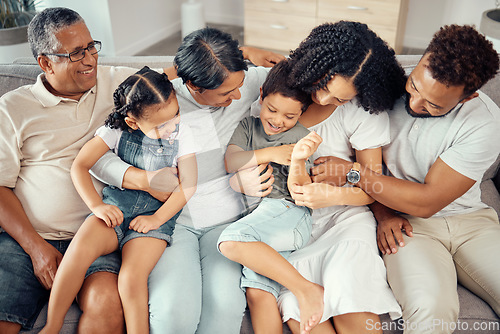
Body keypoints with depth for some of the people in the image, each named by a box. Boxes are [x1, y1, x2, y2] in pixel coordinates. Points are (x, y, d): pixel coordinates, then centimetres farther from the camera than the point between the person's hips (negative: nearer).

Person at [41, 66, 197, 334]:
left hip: (157, 211, -1)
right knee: (81, 247, -27)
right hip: (115, 205, 1)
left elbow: (188, 184, -3)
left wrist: (157, 219, -13)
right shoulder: (117, 129, -1)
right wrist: (97, 206, -14)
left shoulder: (181, 133, -1)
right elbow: (79, 165, -1)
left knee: (132, 277, -26)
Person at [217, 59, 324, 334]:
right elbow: (231, 163, 2)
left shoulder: (301, 137, 8)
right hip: (257, 215, 4)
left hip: (289, 212, -4)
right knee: (257, 292, -19)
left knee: (230, 241, -30)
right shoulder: (248, 126, 18)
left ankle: (306, 289, -24)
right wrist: (269, 154, -6)